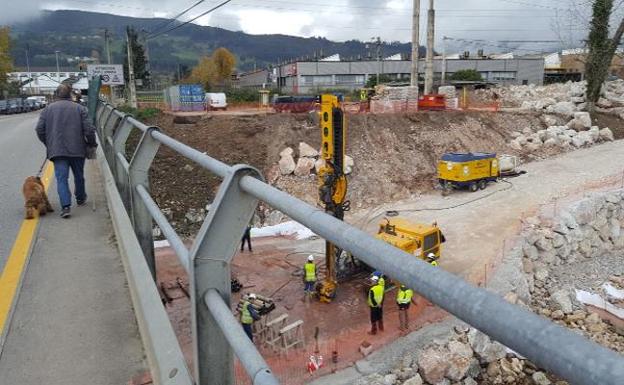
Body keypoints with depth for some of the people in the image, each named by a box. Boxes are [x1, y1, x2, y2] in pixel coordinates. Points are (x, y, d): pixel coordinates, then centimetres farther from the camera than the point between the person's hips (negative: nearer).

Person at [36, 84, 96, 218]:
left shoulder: (48, 109, 5)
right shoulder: (79, 108, 0)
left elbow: (40, 129, 3)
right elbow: (89, 130, -6)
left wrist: (48, 143, 17)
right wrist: (92, 144, 10)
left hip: (57, 150, 0)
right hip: (77, 149, 0)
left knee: (61, 178, -2)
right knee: (79, 175, 18)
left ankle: (66, 206, -13)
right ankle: (80, 198, 35)